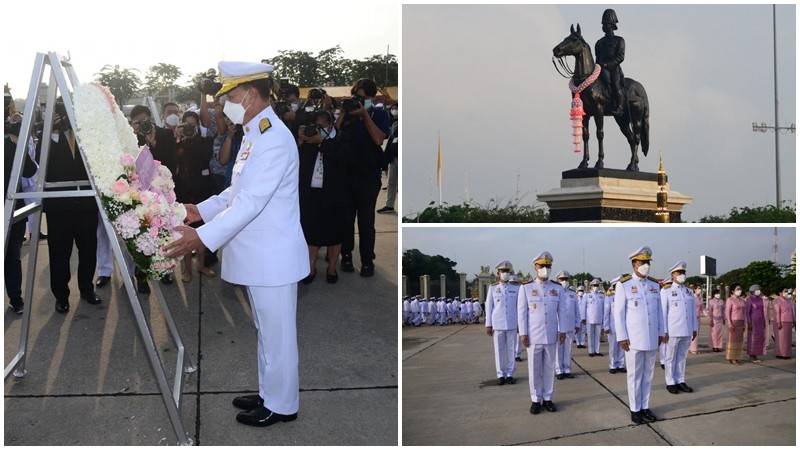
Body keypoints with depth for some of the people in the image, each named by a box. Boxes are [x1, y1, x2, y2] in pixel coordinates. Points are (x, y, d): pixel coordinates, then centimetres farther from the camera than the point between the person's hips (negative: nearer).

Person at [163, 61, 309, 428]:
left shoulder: (275, 139, -21)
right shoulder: (254, 135, 11)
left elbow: (251, 202, -27)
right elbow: (238, 191, 20)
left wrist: (202, 237, -29)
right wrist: (201, 210, 10)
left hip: (273, 257, -10)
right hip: (258, 256, 10)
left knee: (277, 335, 5)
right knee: (266, 332, 21)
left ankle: (281, 405, 19)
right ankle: (269, 394, 35)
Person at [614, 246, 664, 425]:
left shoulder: (654, 284, 7)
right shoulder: (623, 284, -8)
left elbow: (658, 310, 12)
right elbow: (618, 312, -8)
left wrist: (660, 333, 9)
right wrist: (622, 337, -11)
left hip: (651, 339, 5)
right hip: (634, 339, -5)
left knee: (648, 375, 11)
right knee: (635, 376, 4)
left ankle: (645, 407, 22)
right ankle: (635, 409, 14)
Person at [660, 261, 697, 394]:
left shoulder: (689, 291, 11)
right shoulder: (666, 290, -5)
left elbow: (693, 311, 14)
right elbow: (663, 312, -7)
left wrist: (694, 328, 10)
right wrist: (664, 331, -11)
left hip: (687, 331, 5)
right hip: (672, 331, -5)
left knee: (682, 357, 11)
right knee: (671, 357, 4)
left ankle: (680, 381, 18)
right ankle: (670, 382, 11)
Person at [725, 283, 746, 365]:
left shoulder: (742, 300, 12)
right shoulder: (730, 300, -7)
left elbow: (743, 312, 15)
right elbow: (727, 312, -9)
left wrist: (744, 324, 12)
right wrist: (730, 324, -15)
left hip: (741, 323, 6)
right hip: (733, 322, -6)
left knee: (739, 340, 6)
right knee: (733, 340, -3)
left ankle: (737, 358, 11)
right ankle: (732, 359, 2)